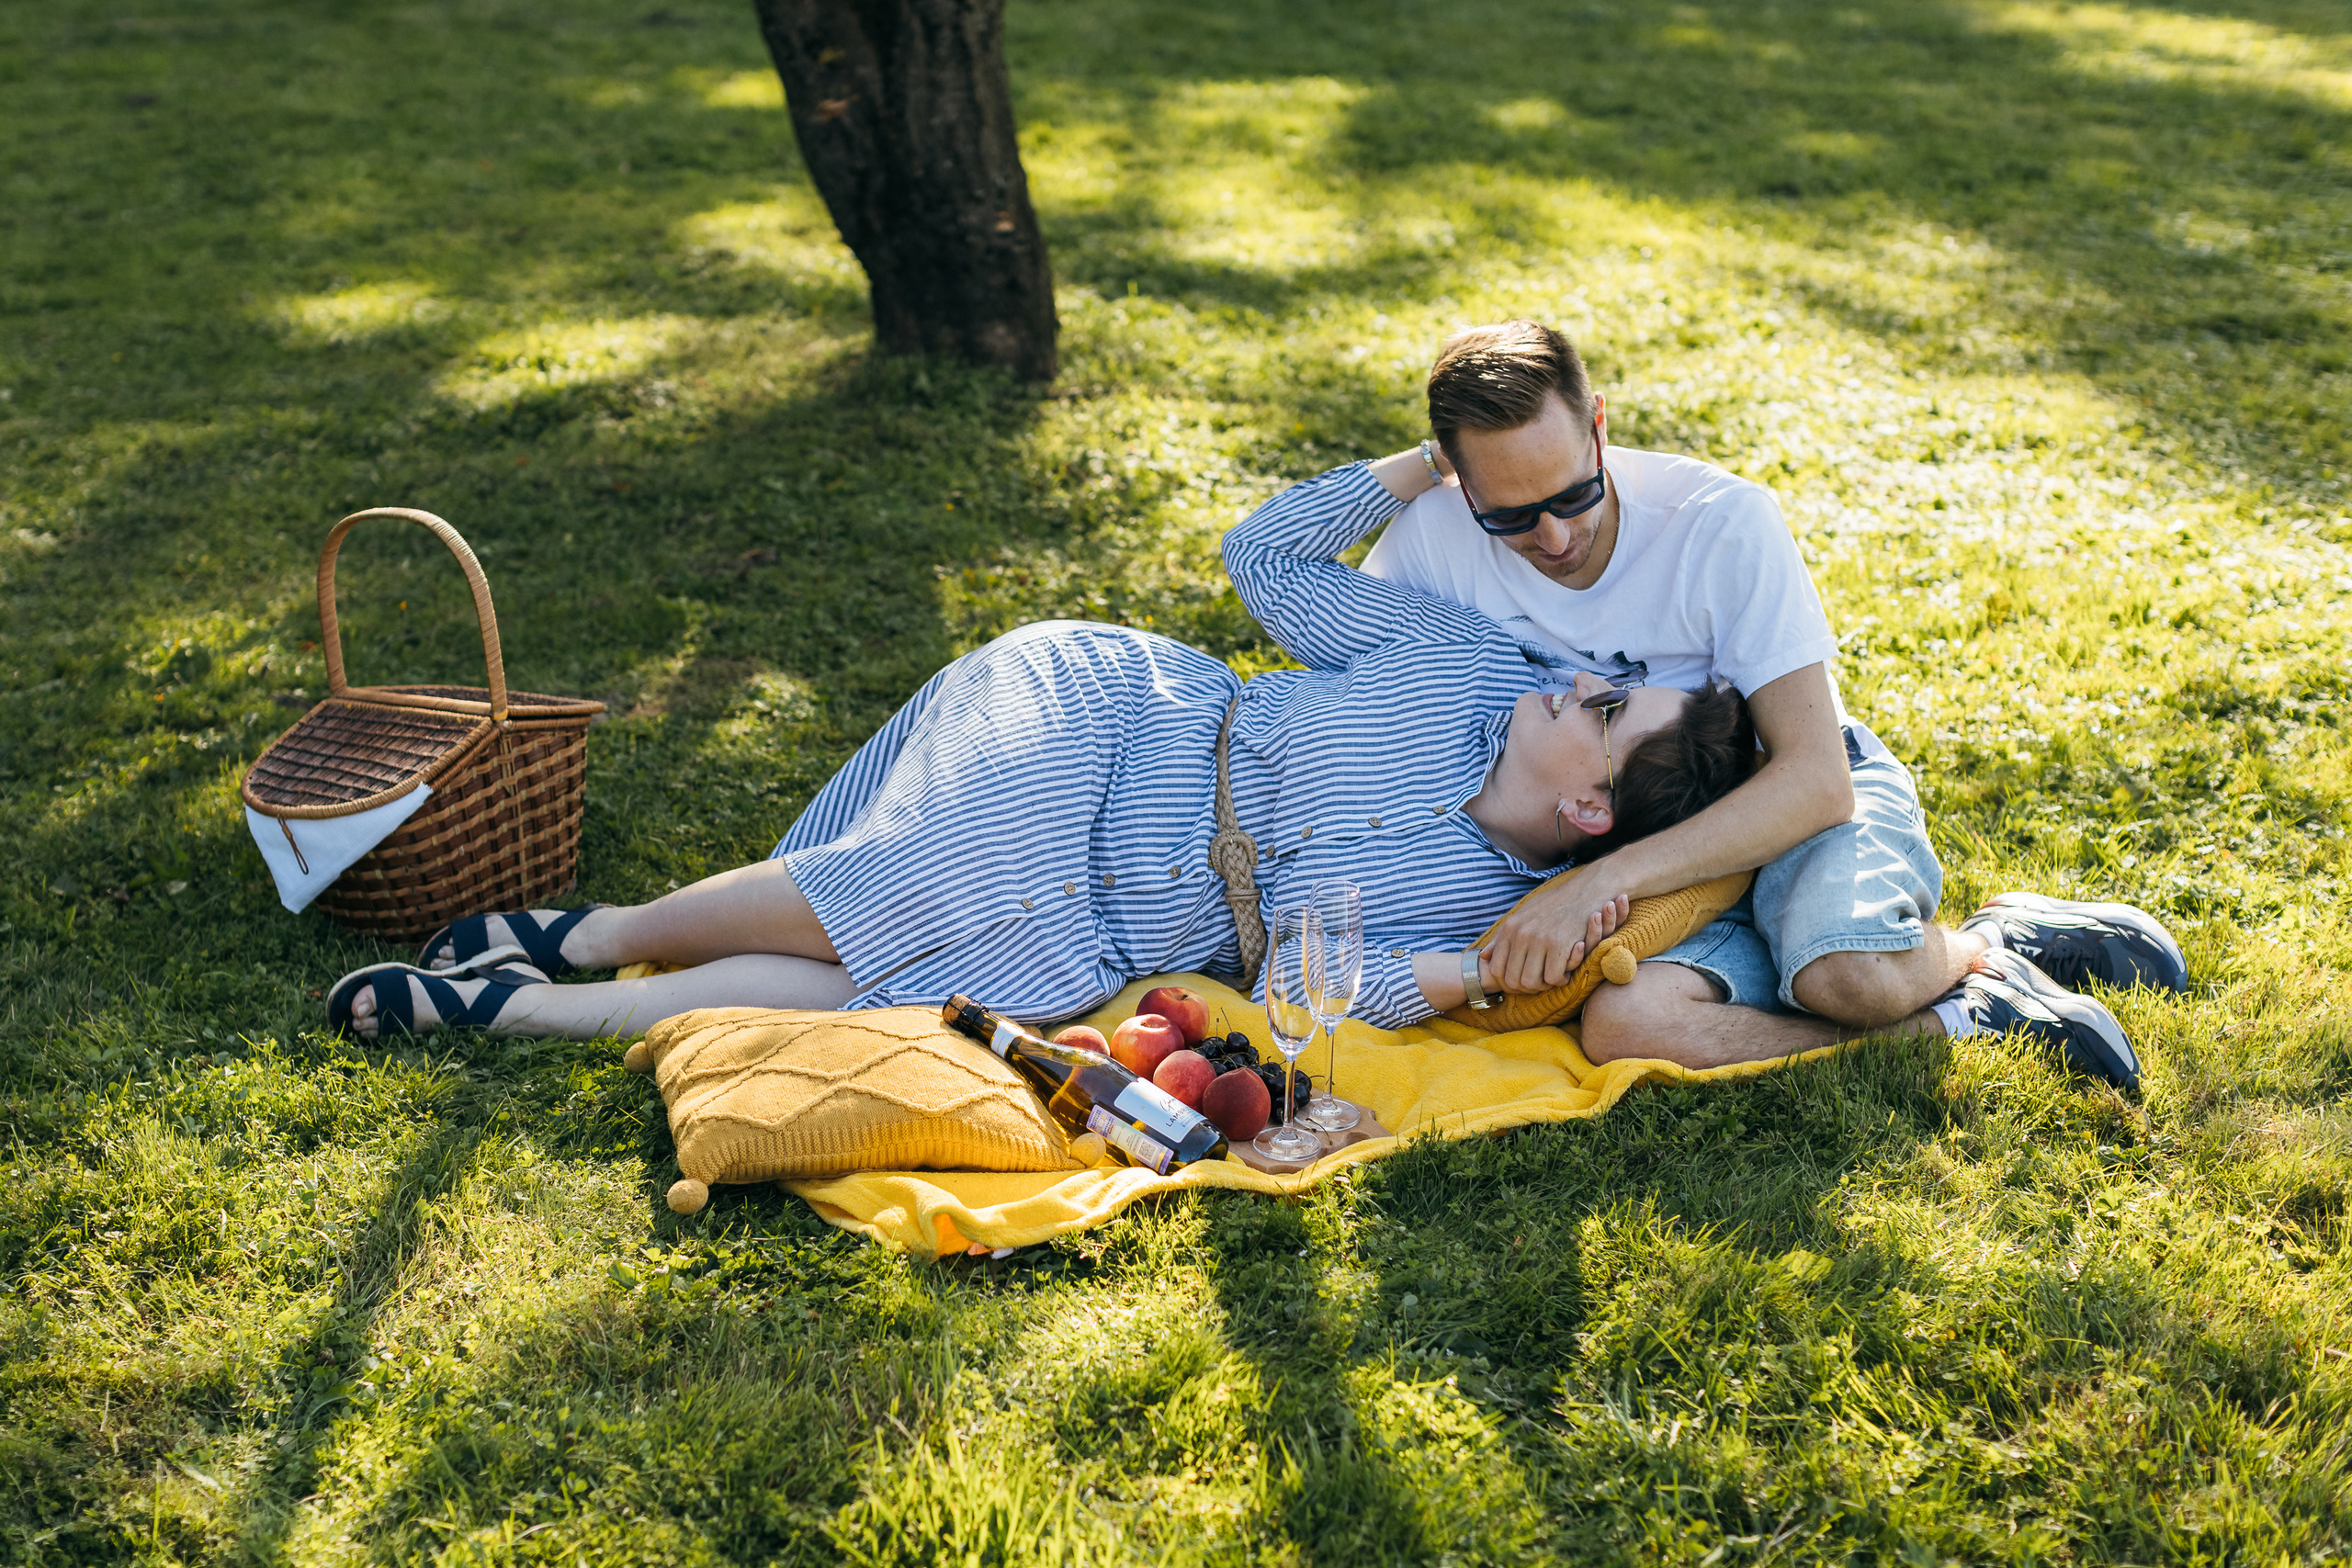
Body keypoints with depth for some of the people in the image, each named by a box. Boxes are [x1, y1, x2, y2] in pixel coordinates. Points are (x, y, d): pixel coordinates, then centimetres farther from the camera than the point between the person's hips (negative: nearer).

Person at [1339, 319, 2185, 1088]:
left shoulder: (1725, 522, -22)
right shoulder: (1432, 536, -13)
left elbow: (1815, 778, -27)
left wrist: (1603, 879, -37)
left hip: (1813, 796, -3)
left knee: (1851, 977, -40)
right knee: (1624, 1025, -34)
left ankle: (1991, 942, -2)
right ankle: (1961, 1018, -14)